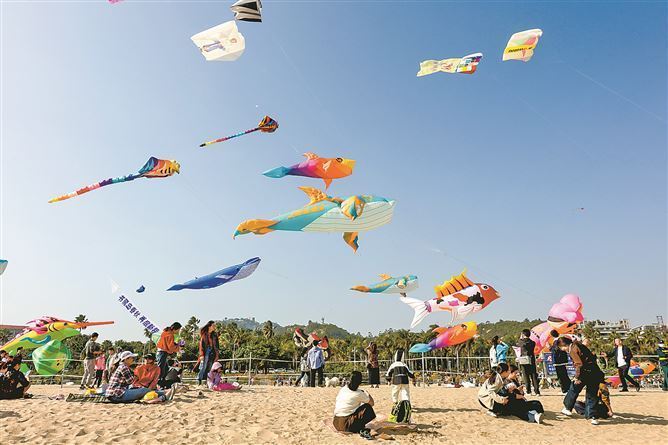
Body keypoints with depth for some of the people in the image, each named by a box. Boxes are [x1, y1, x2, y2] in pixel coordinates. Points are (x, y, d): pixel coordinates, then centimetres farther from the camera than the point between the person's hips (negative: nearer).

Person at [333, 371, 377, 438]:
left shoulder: (342, 389, 8)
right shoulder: (359, 394, -5)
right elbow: (371, 403, 10)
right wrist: (367, 393, 26)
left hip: (336, 424, 6)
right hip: (347, 424, -6)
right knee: (368, 407, 7)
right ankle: (362, 430, -5)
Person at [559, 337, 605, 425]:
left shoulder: (572, 349, -11)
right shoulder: (577, 345, 16)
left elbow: (579, 364, -17)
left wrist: (577, 377, -10)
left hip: (586, 371, -8)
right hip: (596, 372, 8)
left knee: (574, 389, 12)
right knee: (592, 395, 12)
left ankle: (568, 408, 25)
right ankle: (593, 416, 9)